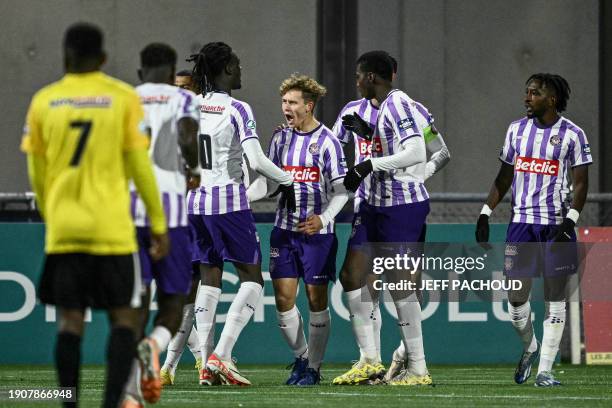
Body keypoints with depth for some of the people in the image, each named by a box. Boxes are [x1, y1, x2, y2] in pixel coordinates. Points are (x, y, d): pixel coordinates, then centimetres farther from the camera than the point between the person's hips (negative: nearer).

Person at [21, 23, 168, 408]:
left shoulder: (44, 101, 4)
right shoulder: (123, 98, -2)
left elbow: (36, 172, 10)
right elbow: (140, 166, -2)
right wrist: (159, 224, 6)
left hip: (63, 229, 2)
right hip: (112, 230, -2)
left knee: (70, 319, 5)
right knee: (124, 318, 6)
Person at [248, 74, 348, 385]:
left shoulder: (327, 141, -6)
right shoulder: (280, 139, 8)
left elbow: (341, 190, -8)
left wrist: (323, 218, -22)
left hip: (317, 232, -4)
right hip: (284, 230, 4)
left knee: (316, 300, 1)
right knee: (283, 298, 0)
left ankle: (313, 368, 11)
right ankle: (301, 358, 19)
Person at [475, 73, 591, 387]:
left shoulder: (571, 134, -2)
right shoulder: (517, 130, 9)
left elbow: (581, 183, -3)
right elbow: (504, 177, 16)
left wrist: (570, 219, -15)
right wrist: (485, 213, 8)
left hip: (557, 225, -3)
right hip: (521, 223, 3)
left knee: (555, 299, 0)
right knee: (516, 296, 3)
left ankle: (545, 370, 4)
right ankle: (529, 347, 30)